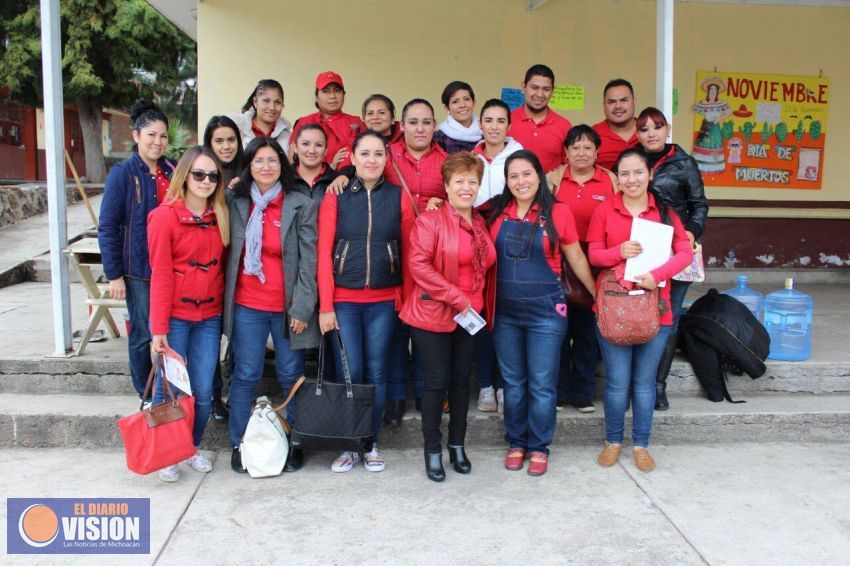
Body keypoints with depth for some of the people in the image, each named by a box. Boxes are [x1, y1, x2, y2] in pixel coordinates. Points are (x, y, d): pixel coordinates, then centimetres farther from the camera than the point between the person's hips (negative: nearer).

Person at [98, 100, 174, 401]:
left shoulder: (173, 171, 6)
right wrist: (114, 274, -11)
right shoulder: (123, 173, -7)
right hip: (139, 271, -4)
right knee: (143, 334, 6)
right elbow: (107, 227, -7)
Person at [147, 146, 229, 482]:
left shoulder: (219, 217, 7)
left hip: (209, 317, 4)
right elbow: (160, 275, -10)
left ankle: (193, 448, 28)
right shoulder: (165, 216, -7)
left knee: (203, 392, 8)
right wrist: (159, 328, -12)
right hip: (175, 317, -4)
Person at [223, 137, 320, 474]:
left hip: (288, 307, -2)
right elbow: (226, 251, 11)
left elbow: (308, 261, -5)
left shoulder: (302, 206, -3)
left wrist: (302, 308, -9)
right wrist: (225, 299, 3)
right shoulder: (234, 203, 5)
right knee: (245, 376, 6)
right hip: (246, 305, 2)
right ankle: (240, 444, 20)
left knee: (292, 377, 8)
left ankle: (294, 443, 22)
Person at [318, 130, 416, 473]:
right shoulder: (336, 197, 1)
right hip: (343, 300, -1)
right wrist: (325, 306, -6)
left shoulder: (399, 197, 4)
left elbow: (408, 252, 6)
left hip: (384, 301, 1)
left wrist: (407, 299, 2)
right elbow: (324, 254, -2)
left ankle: (371, 444, 21)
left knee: (376, 374, 7)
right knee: (349, 374, 0)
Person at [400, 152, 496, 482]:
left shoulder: (481, 224, 9)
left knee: (461, 380, 13)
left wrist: (475, 301, 8)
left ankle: (457, 445, 27)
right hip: (432, 314, -6)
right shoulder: (430, 220, -11)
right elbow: (418, 264, -19)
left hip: (469, 315, 6)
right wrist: (456, 297, -19)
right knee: (437, 381, 1)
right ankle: (433, 450, 16)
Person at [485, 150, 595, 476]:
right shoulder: (497, 212, 1)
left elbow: (576, 259, 3)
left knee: (542, 384, 5)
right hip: (505, 311, 3)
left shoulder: (558, 213, -6)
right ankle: (516, 443, 28)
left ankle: (539, 447, 21)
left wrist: (600, 296, 9)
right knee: (513, 383, 13)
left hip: (546, 310, -2)